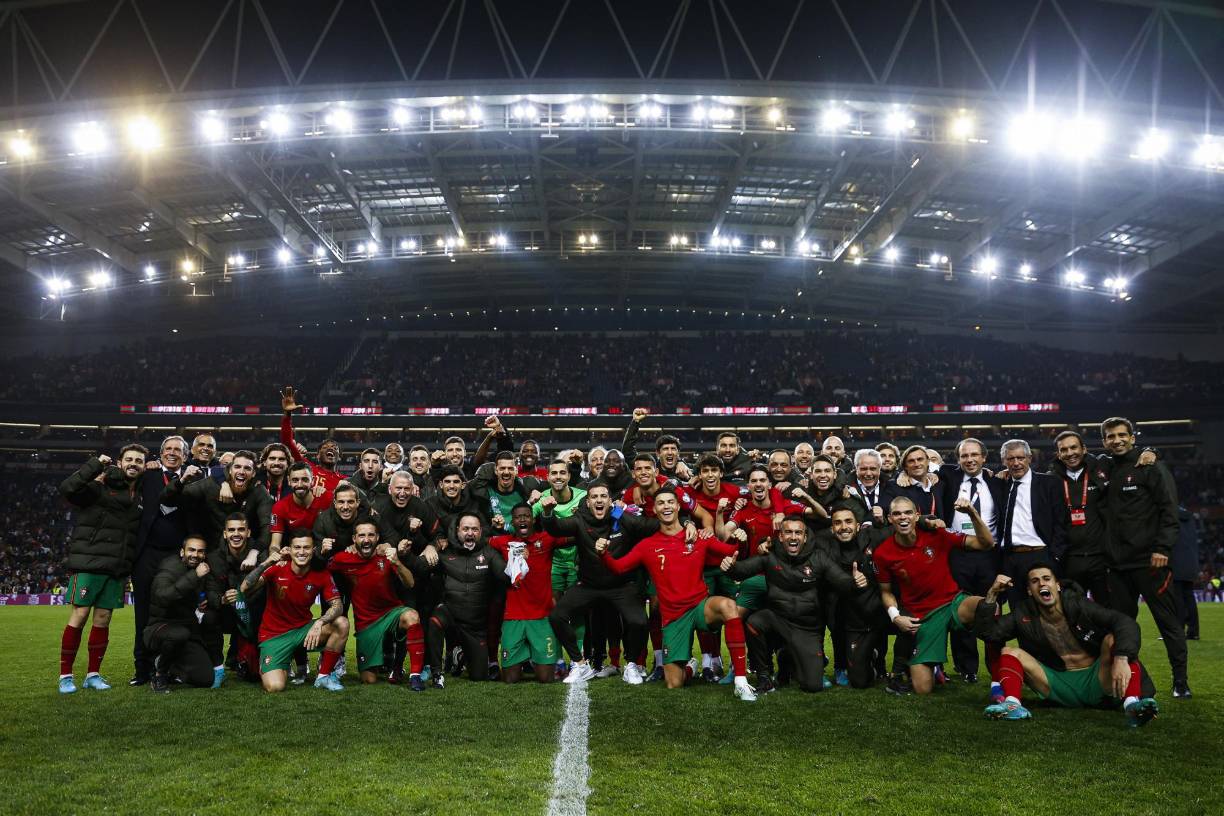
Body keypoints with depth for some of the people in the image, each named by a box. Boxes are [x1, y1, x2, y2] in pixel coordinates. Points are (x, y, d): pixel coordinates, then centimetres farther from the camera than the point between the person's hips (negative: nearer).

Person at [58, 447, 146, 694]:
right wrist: (96, 464, -19)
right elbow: (67, 489, -21)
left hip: (117, 570, 5)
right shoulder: (100, 489, -4)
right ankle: (65, 675, 6)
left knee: (103, 618, 8)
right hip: (89, 564, -5)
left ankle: (93, 674, 16)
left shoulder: (141, 498, 13)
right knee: (79, 615, -4)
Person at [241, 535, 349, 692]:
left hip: (304, 630, 3)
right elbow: (245, 589, -22)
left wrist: (319, 623, -31)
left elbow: (337, 605, -12)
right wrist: (264, 564, -37)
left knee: (342, 624, -23)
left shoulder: (321, 574, -7)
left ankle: (324, 676, -4)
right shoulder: (277, 569, -13)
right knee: (274, 687, -22)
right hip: (274, 635, -2)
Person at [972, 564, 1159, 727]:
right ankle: (1012, 704, -39)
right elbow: (987, 631, -5)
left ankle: (1132, 703, -46)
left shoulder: (1078, 605, -9)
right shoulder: (1024, 615, 1)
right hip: (1060, 686, 3)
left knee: (1112, 640, -26)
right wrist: (992, 595, -16)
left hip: (1096, 681, -2)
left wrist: (1121, 659, -40)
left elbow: (1126, 623, -22)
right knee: (1009, 652, -11)